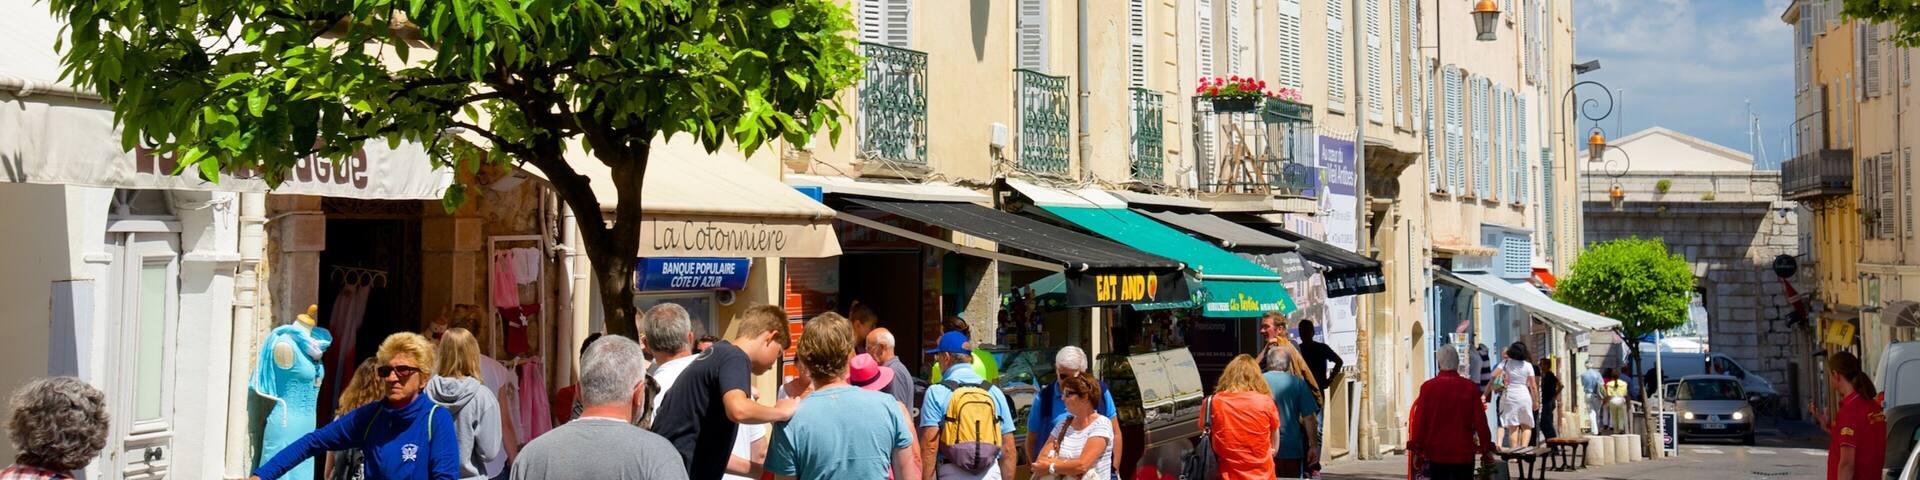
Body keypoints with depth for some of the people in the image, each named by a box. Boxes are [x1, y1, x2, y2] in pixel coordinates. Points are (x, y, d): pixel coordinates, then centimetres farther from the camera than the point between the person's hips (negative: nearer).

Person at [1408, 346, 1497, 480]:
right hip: (1464, 453, 0)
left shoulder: (1427, 387, -6)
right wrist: (1486, 450, 6)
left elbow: (1419, 422, -3)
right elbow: (1480, 422, -3)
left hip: (1436, 453, 0)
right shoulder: (1470, 387, -6)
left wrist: (1417, 451, 5)